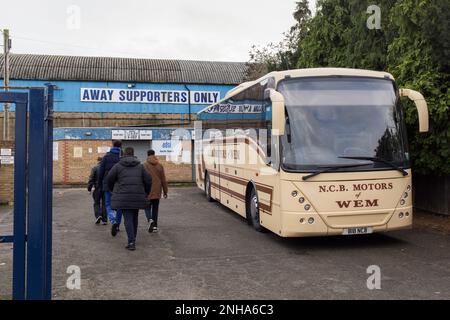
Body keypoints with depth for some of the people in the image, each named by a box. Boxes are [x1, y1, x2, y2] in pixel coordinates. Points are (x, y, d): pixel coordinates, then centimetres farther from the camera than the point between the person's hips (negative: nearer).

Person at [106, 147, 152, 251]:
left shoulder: (118, 166, 2)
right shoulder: (140, 166, 8)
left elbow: (109, 179, 2)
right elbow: (148, 180, 4)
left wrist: (112, 189, 22)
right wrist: (146, 193, 18)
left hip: (123, 197, -2)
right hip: (137, 196, 3)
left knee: (128, 219, -4)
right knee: (134, 217, 17)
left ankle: (131, 242, -14)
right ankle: (133, 239, 27)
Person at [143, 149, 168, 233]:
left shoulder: (144, 165, -5)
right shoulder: (160, 166, 4)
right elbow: (163, 180, 5)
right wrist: (165, 192, 12)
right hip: (157, 191, 3)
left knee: (147, 207, 7)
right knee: (155, 208, 11)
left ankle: (150, 220, -20)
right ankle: (155, 226, 11)